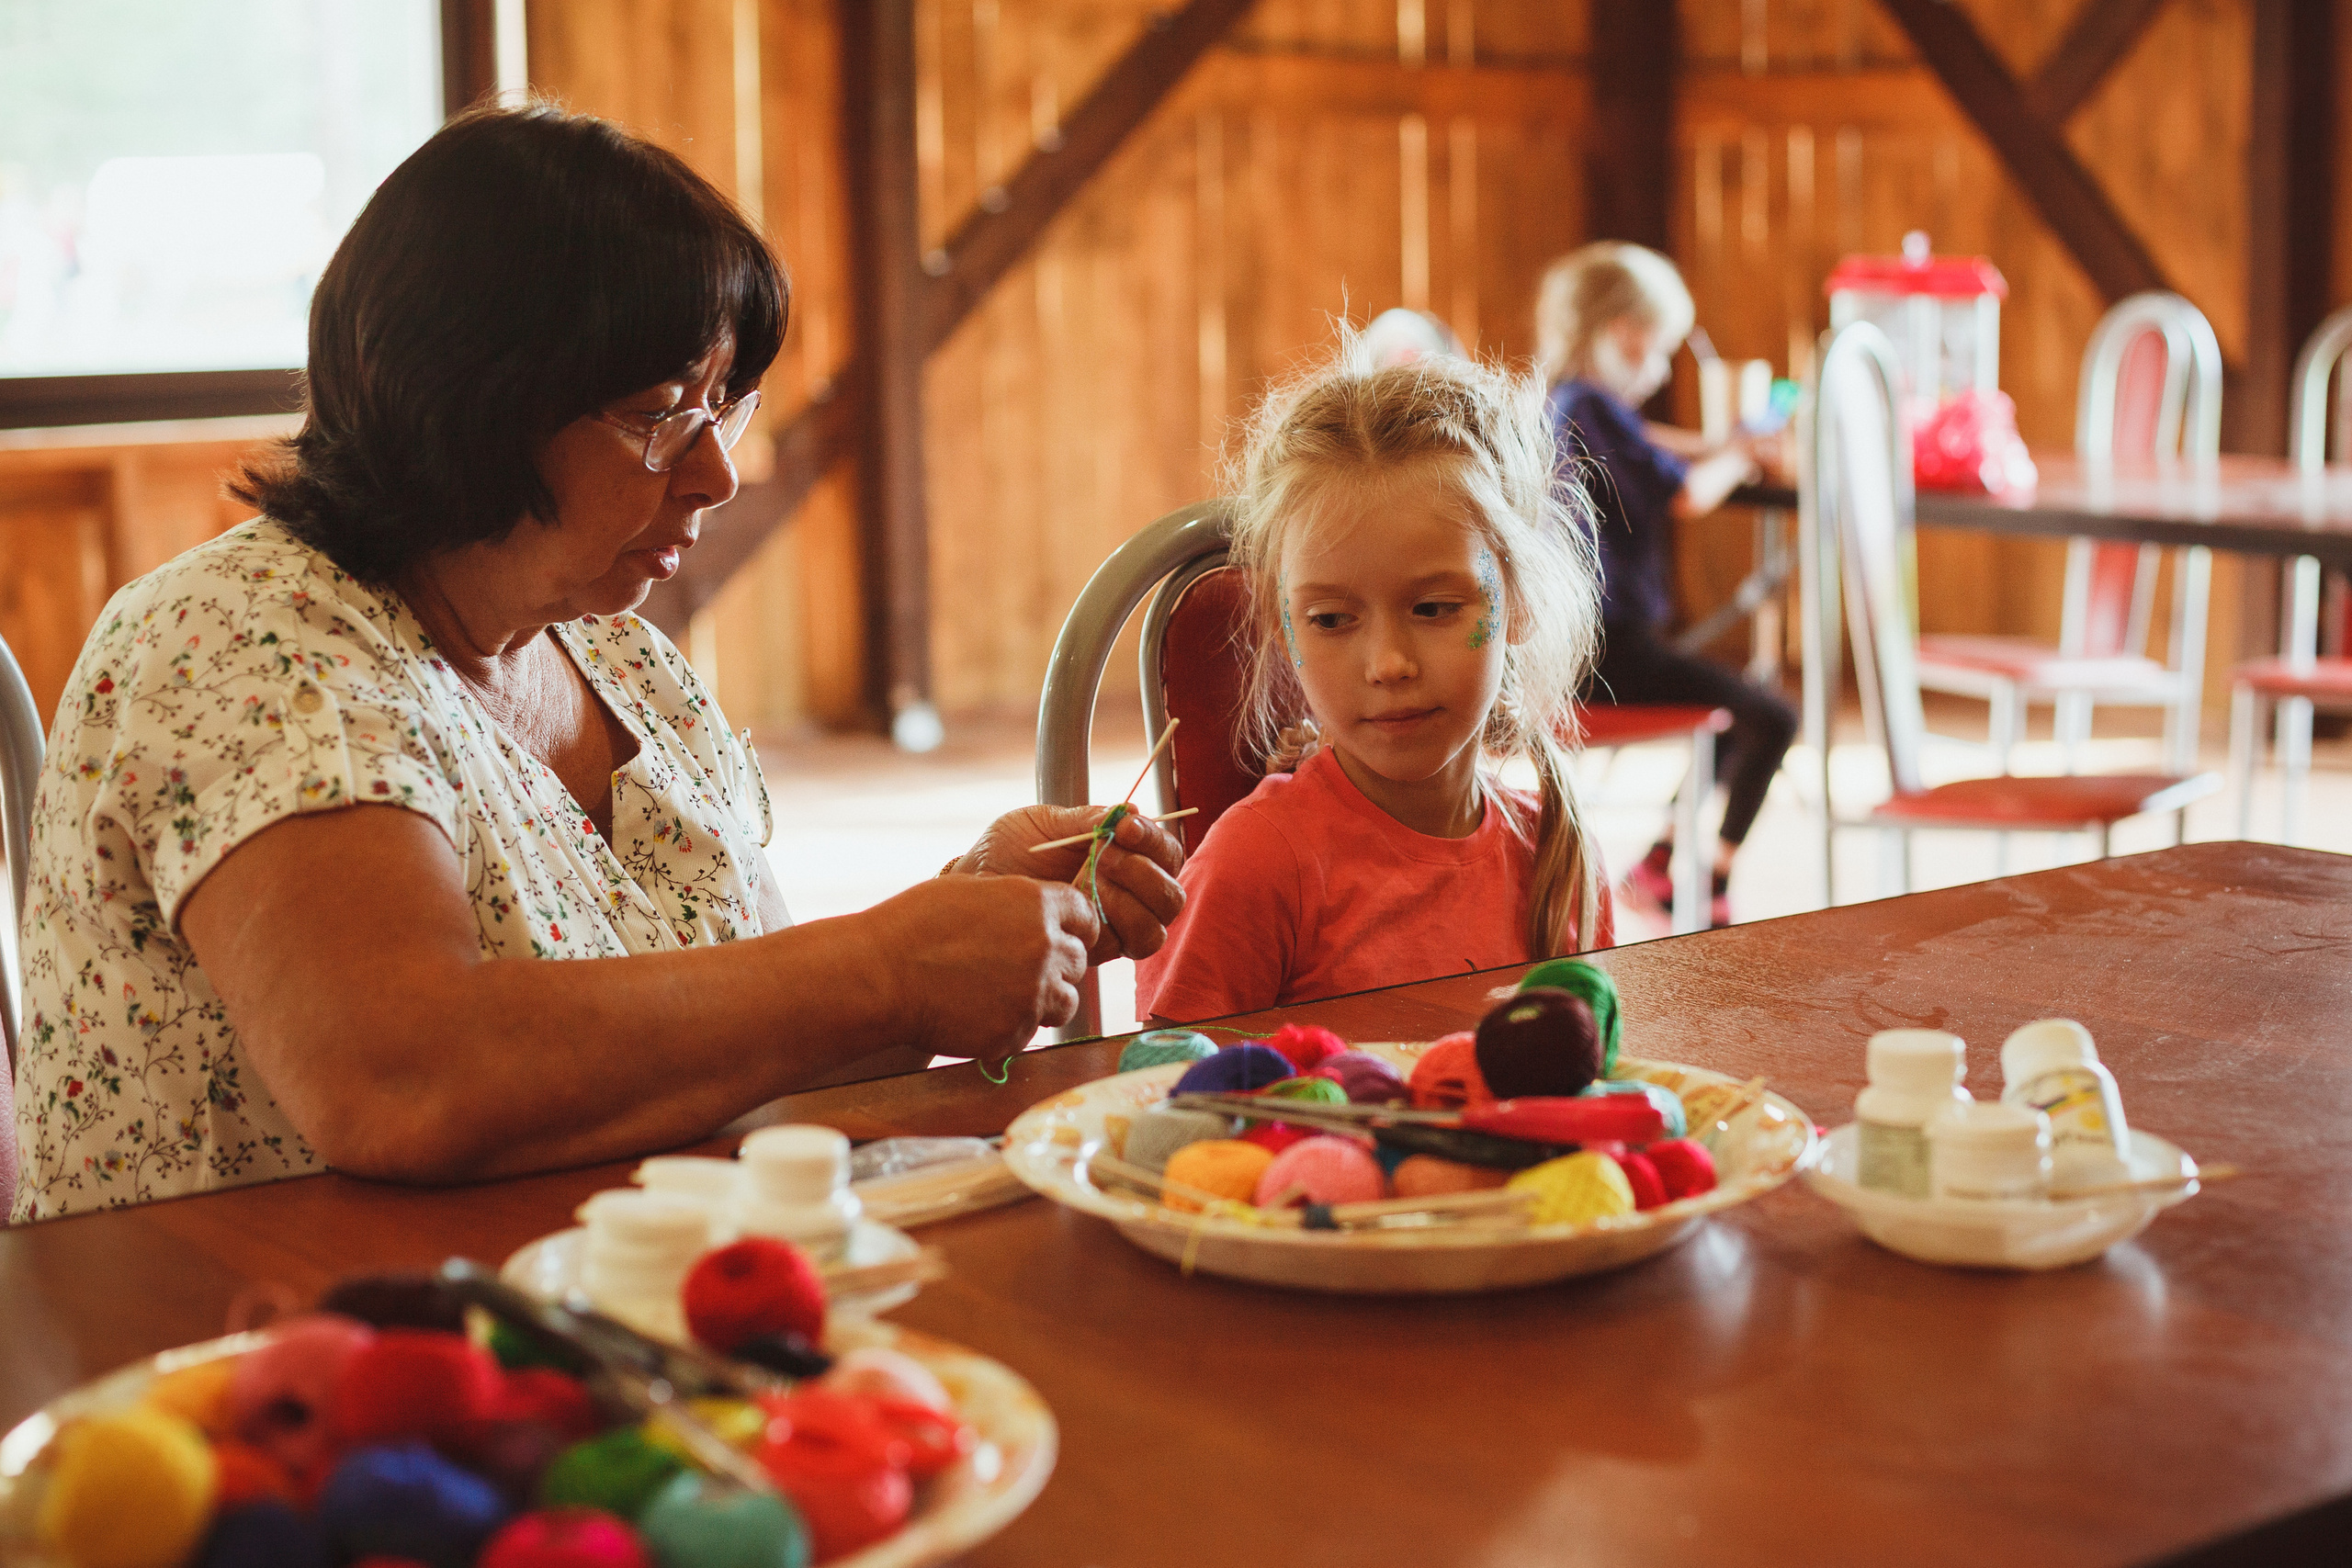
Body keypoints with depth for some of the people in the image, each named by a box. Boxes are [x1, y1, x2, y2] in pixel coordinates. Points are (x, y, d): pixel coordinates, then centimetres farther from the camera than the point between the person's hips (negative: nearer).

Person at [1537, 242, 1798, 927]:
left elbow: (1643, 447, 35)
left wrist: (1725, 446, 19)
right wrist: (1736, 457, -1)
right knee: (1771, 718, -13)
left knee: (1743, 704, 23)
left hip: (1573, 640, 11)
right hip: (1606, 646, -11)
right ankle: (1711, 884, -7)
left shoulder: (1555, 402, 15)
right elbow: (1688, 495, -22)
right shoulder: (1593, 407, -16)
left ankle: (1664, 857, 19)